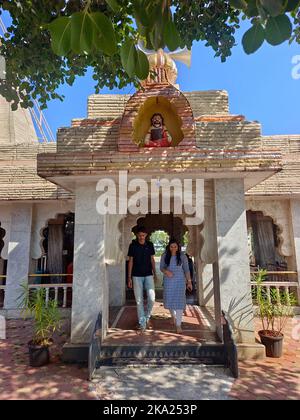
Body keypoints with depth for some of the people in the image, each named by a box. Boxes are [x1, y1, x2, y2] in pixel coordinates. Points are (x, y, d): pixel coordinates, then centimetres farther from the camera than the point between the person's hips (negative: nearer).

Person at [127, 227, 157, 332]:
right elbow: (130, 261, 0)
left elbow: (152, 260, 11)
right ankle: (142, 323, 16)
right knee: (139, 301, 3)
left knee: (152, 298, -6)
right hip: (137, 276, -1)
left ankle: (147, 317, 21)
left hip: (148, 275, 1)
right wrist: (129, 277, -2)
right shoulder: (133, 246, -2)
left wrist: (155, 273, 10)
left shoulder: (150, 245, 3)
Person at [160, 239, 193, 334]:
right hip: (168, 281, 2)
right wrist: (166, 271, -19)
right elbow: (161, 268, 2)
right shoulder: (165, 256, -1)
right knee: (169, 300, 10)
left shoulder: (182, 256, -3)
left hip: (180, 281, -2)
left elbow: (186, 269, 2)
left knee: (179, 301, -6)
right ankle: (174, 317, 39)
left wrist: (189, 281, 0)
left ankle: (178, 325, 2)